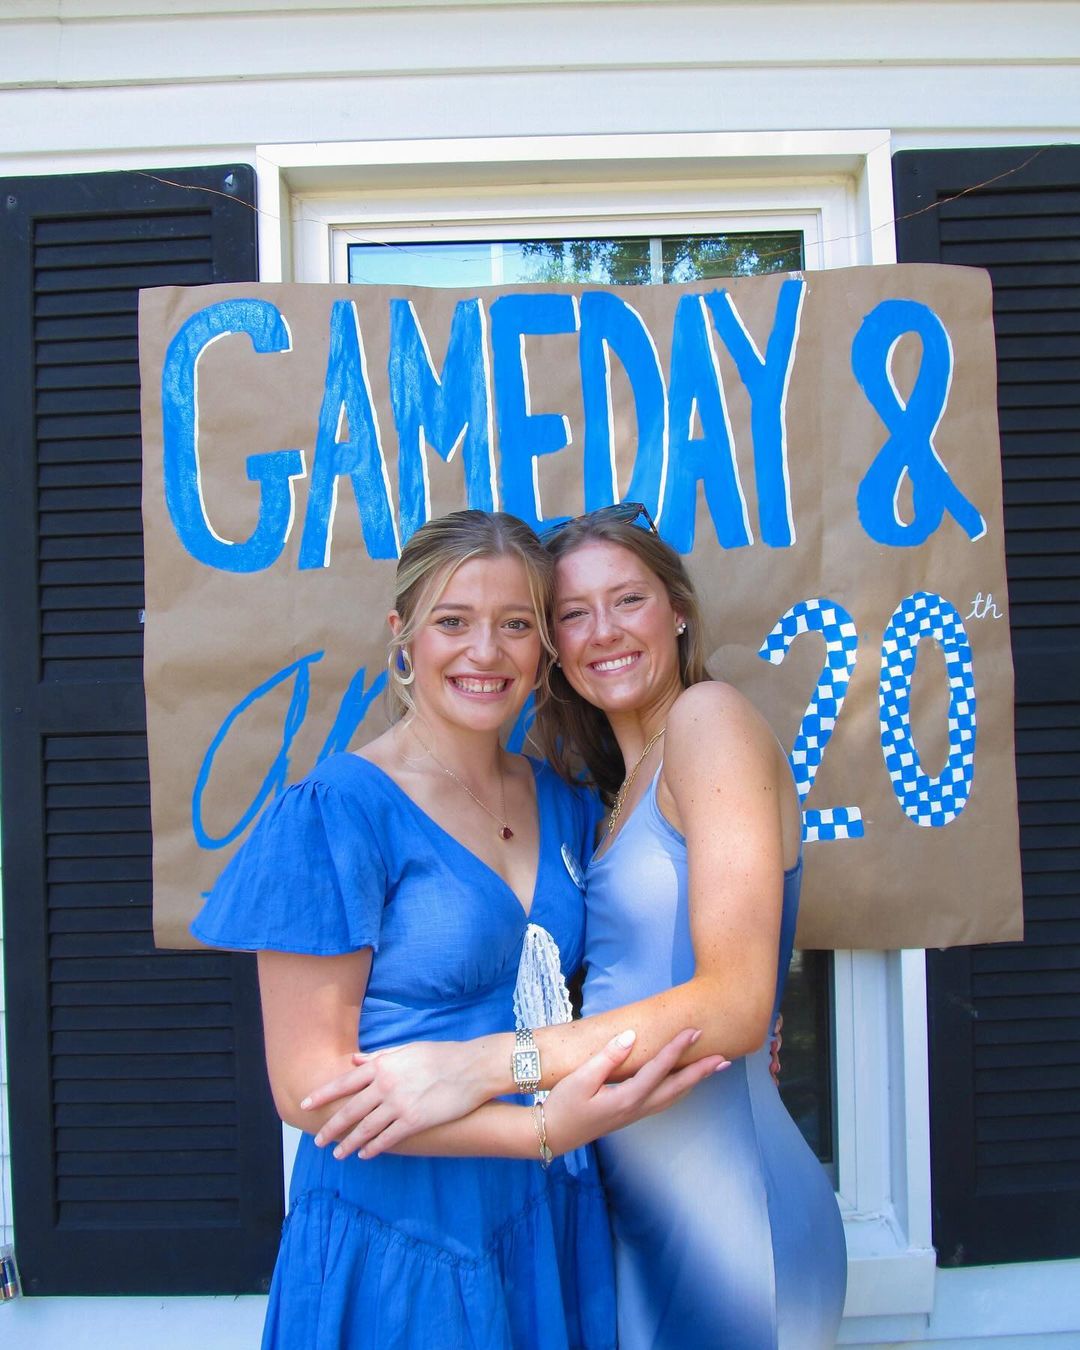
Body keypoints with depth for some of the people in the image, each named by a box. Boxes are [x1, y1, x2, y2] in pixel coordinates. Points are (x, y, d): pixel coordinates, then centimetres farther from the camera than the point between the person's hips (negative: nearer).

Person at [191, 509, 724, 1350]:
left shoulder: (563, 806, 1)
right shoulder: (336, 812, -17)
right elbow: (309, 1088, -16)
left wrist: (711, 1031, -3)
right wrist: (543, 1129, -25)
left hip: (553, 1229, 6)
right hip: (399, 1242, -5)